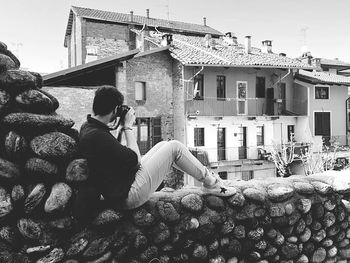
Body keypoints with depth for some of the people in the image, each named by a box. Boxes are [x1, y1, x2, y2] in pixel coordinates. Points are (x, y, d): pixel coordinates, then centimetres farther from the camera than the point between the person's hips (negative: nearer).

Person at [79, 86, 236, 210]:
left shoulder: (87, 127, 5)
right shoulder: (97, 136, -27)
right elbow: (134, 159, -21)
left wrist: (120, 129, 5)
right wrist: (128, 126, -12)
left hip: (120, 188, 10)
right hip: (130, 194, -10)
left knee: (163, 146, 16)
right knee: (174, 147, -8)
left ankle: (207, 177, 25)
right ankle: (211, 183, 11)